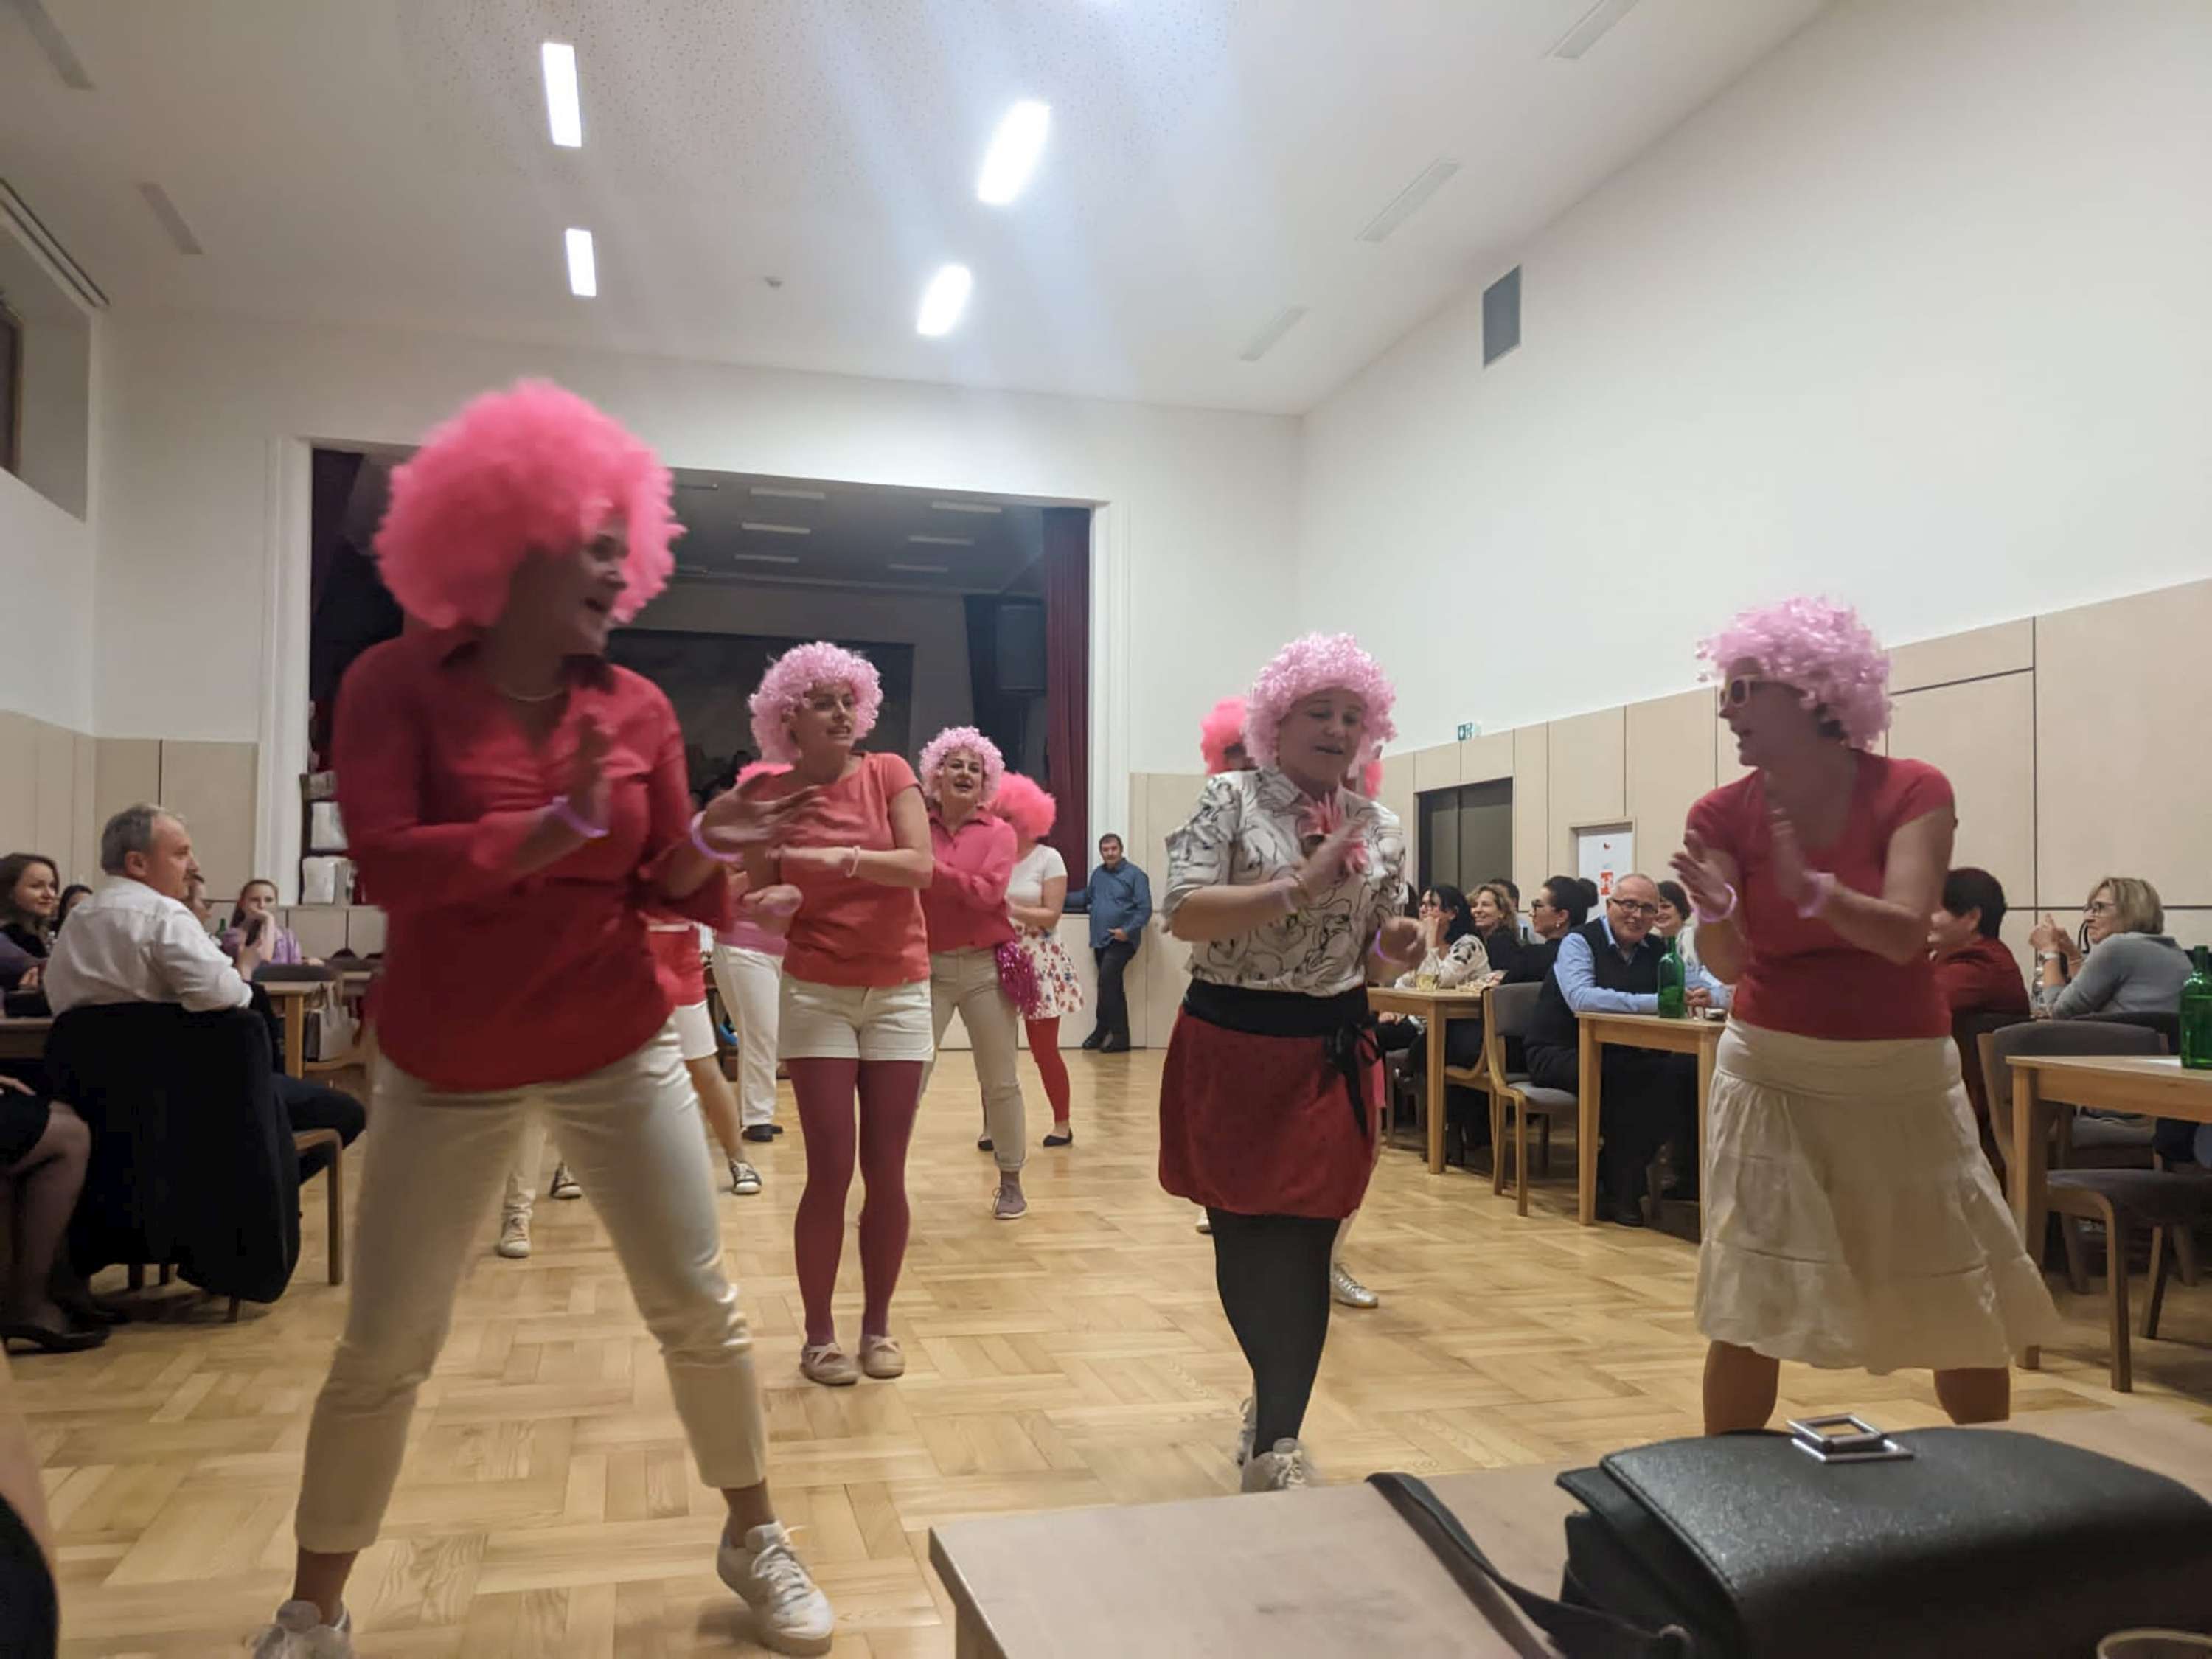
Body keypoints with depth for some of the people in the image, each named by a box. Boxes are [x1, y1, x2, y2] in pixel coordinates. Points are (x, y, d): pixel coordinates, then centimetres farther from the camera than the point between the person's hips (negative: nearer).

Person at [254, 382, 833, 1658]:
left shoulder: (638, 707, -2)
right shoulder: (396, 684, -9)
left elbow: (666, 893, 1)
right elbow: (389, 864, -22)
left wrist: (708, 848, -21)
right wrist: (560, 827, -29)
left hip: (622, 1051, 2)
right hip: (447, 1070, -1)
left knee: (700, 1307, 4)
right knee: (385, 1348, 7)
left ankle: (754, 1537, 28)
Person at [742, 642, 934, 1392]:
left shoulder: (889, 774, 0)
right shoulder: (773, 796, 1)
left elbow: (921, 865, -12)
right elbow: (756, 897, 2)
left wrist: (839, 858, -26)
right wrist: (763, 904, -21)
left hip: (899, 992, 1)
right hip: (816, 994, -1)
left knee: (886, 1170, 4)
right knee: (830, 1170, -3)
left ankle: (878, 1324, 20)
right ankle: (818, 1333, 13)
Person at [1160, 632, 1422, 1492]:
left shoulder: (1382, 828, 6)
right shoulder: (1229, 798, -6)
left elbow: (1376, 947, 13)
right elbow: (1183, 912, -18)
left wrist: (1397, 943, -10)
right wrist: (1298, 887, -24)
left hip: (1329, 1056, 2)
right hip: (1229, 1045, -2)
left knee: (1303, 1241, 1)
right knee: (1239, 1232, 10)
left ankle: (1276, 1438, 12)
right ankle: (1278, 1398, 35)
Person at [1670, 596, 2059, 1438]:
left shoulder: (1913, 791, -10)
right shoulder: (1724, 815, -6)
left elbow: (1904, 936, -22)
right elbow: (1730, 964, -15)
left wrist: (1813, 888, -41)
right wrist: (1715, 914, -38)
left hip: (1903, 1076, 0)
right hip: (1773, 1074, 0)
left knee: (1965, 1305, 10)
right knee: (1748, 1308, -2)